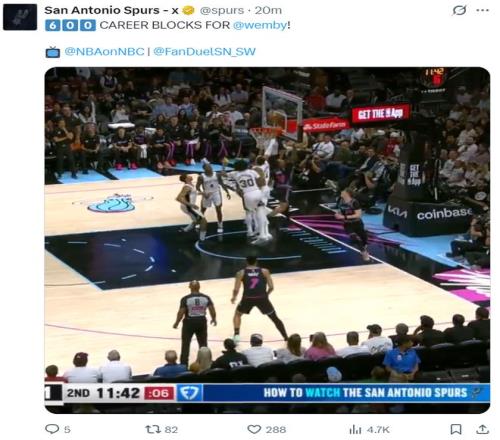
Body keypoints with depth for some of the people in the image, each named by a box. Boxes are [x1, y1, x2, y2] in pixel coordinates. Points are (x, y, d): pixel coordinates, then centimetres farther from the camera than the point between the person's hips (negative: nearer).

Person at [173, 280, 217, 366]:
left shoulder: (185, 299, -14)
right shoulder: (206, 298, -5)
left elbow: (181, 312, -13)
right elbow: (212, 310, -3)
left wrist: (176, 322, 3)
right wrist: (214, 319, 17)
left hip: (189, 322, -2)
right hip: (201, 321, 2)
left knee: (185, 344, 10)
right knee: (203, 343, 17)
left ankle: (184, 364, 9)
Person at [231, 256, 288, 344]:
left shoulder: (241, 273, 8)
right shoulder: (264, 271, 9)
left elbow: (236, 289, 3)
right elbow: (271, 287, 4)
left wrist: (234, 297, 23)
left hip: (248, 298, 0)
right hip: (262, 298, 0)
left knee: (237, 314, 28)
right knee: (275, 318, 18)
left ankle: (236, 335, 14)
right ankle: (287, 338, 16)